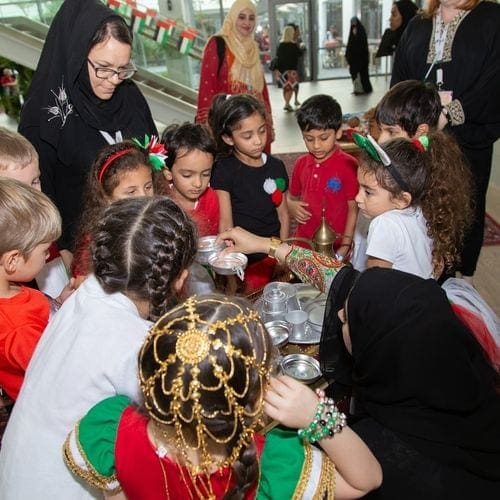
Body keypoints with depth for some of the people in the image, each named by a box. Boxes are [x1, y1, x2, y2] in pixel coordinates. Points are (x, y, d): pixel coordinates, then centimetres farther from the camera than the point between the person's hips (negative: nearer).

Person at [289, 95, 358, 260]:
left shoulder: (349, 166, -11)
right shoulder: (301, 164, 5)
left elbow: (353, 209, -7)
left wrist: (344, 248, -10)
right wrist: (292, 206, -4)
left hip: (334, 247, -4)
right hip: (302, 241, 5)